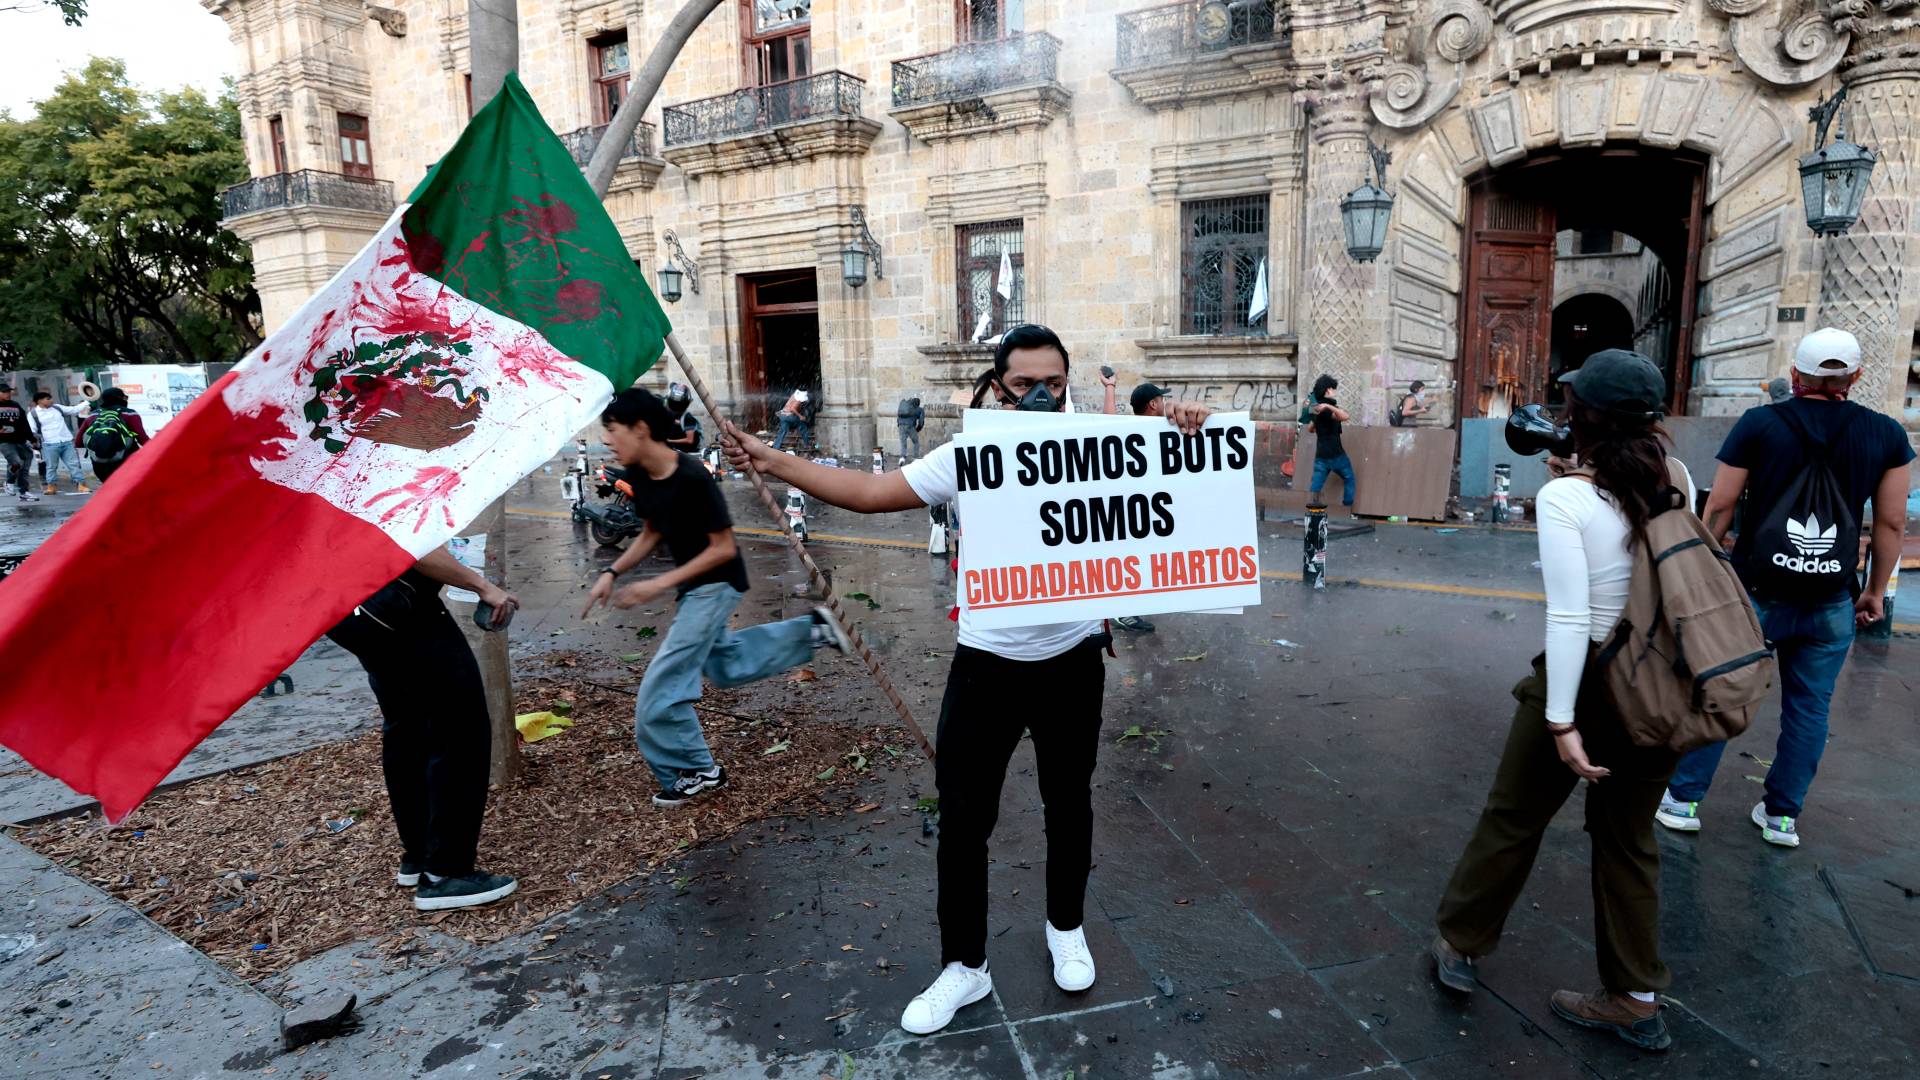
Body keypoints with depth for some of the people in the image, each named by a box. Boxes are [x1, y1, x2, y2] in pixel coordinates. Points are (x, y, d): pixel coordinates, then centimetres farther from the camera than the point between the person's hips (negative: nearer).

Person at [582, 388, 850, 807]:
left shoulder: (693, 479, -29)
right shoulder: (639, 476, -4)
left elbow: (723, 548, -23)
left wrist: (660, 584, -25)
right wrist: (611, 574, -2)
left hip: (715, 584, -9)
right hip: (695, 586, 9)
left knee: (661, 688, -6)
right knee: (725, 667, 25)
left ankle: (697, 771, 13)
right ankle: (812, 630, 32)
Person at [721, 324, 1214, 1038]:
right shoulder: (965, 457, -7)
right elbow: (870, 492, -5)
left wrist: (1188, 435, -27)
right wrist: (775, 464, -12)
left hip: (1072, 663, 1)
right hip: (986, 665, 0)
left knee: (1069, 805, 20)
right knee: (962, 821, 7)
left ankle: (1066, 927, 46)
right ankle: (964, 965, 29)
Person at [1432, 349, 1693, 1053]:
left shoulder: (1564, 498, -20)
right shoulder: (1675, 481, -3)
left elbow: (1569, 618, -22)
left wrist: (1562, 722, -17)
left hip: (1588, 681, -5)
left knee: (1512, 819, 14)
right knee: (1630, 838, 19)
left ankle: (1461, 946, 33)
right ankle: (1636, 1000, 31)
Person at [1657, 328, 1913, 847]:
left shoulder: (1759, 424, -7)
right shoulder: (1886, 434, 0)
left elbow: (1719, 507, -5)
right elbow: (1891, 522, 4)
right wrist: (1876, 591, 14)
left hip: (1756, 593, -2)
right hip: (1830, 604, 2)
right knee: (1809, 709, 14)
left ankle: (1683, 800, 15)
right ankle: (1782, 816, 23)